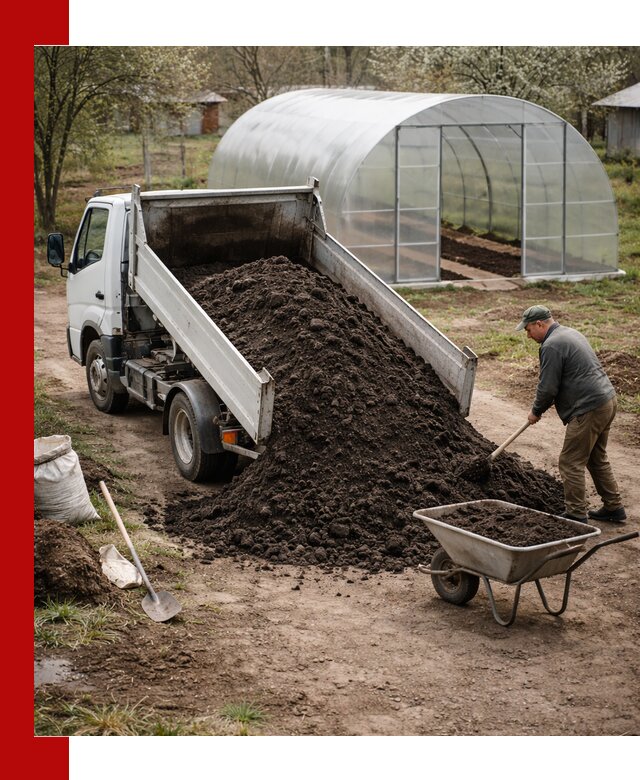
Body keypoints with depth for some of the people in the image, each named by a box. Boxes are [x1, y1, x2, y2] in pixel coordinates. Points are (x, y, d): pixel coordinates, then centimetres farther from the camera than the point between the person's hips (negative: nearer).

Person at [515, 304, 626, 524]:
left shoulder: (552, 345, -15)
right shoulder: (569, 333, 17)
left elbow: (548, 387, -16)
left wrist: (536, 411, 3)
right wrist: (542, 407, 25)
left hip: (589, 410, -10)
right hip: (608, 400, 10)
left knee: (571, 463, -2)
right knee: (597, 458, 21)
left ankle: (576, 516, 2)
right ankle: (613, 507, 27)